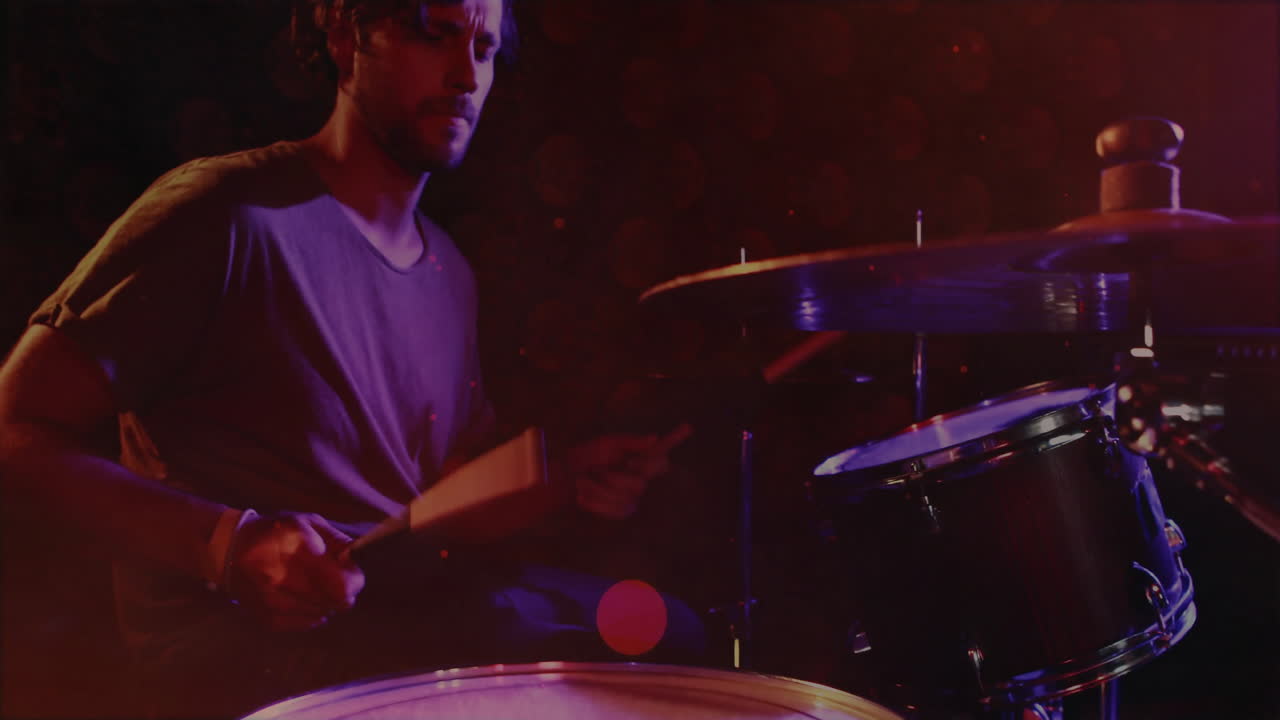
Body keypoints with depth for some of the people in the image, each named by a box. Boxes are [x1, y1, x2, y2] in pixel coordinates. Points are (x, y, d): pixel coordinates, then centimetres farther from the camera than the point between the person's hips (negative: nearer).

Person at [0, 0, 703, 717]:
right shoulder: (228, 214, -13)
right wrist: (229, 544, -26)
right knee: (562, 651, -23)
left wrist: (562, 476, -1)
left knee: (669, 629, -5)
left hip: (411, 600, 7)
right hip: (234, 641, -7)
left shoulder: (449, 270, 11)